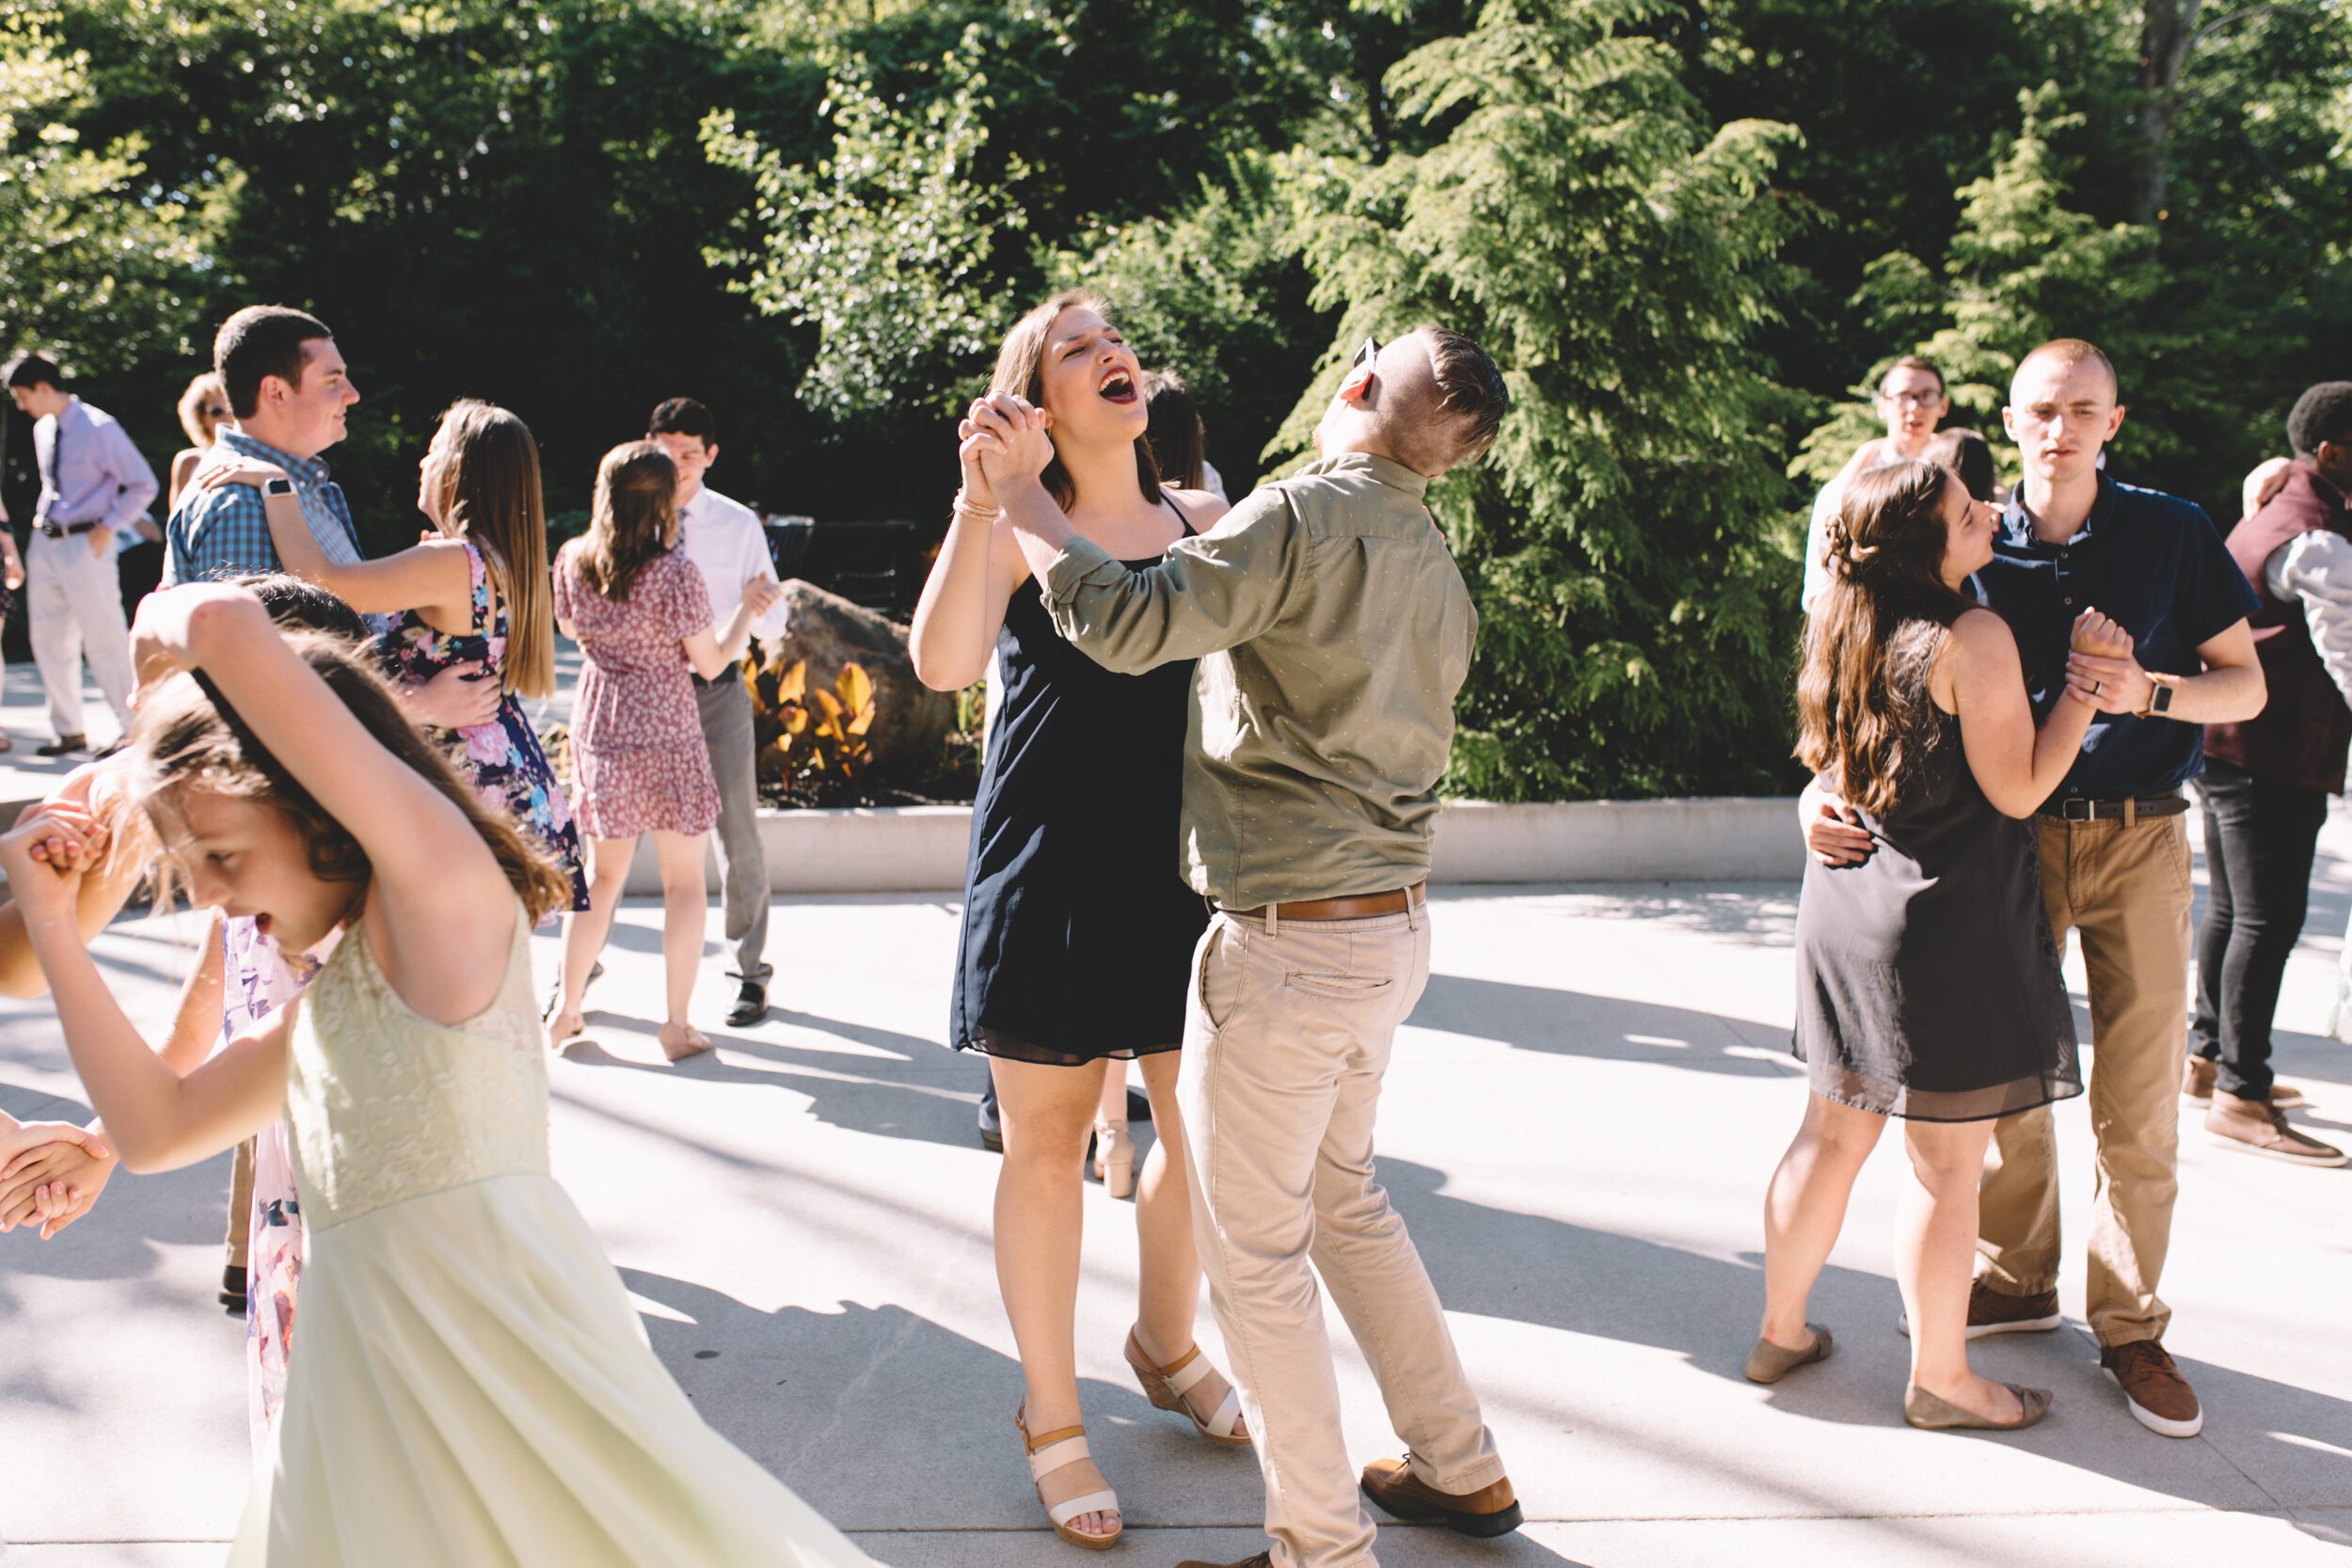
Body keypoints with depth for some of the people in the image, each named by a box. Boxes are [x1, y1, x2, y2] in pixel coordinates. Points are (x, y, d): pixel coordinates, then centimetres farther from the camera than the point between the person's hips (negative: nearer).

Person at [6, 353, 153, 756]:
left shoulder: (98, 429, -12)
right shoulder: (43, 430, 10)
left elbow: (143, 485, -11)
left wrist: (106, 529, -13)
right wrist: (43, 519, 11)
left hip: (85, 546, -8)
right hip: (45, 543, 8)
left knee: (104, 643, -5)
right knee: (49, 642, 11)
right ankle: (68, 731, 22)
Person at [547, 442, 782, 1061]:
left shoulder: (572, 560, -1)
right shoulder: (674, 573, -17)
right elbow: (711, 662, -9)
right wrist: (747, 609, 4)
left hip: (596, 725, 5)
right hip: (665, 730, -5)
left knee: (603, 873, 18)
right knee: (684, 880, 7)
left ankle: (566, 1009, 22)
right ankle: (677, 1023, 9)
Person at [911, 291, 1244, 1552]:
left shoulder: (1203, 522, 8)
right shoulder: (1013, 528, -4)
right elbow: (941, 664, -22)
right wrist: (979, 504, -28)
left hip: (1183, 858, 4)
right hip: (1053, 864, -4)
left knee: (1200, 1121, 14)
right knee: (1047, 1145, 5)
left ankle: (1166, 1342, 41)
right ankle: (1050, 1415, 23)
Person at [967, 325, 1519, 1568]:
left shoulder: (1302, 514, -15)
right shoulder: (1440, 573, 12)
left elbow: (1130, 623, -25)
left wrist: (1020, 494, -13)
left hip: (1290, 941, -9)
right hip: (1394, 927, 9)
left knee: (1254, 1246, 5)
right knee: (1343, 1199, 25)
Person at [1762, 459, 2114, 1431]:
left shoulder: (1841, 626, 7)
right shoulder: (1972, 638, -16)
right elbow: (2018, 790, -15)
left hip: (1843, 905, 8)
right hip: (1944, 922, -8)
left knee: (1832, 1135, 18)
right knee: (1946, 1164, 5)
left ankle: (1780, 1332, 29)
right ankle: (1939, 1379, 17)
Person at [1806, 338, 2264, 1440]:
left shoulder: (2172, 534, -1)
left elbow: (2246, 686, 3)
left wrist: (2148, 692, -18)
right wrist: (1826, 786, -13)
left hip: (2138, 840, -1)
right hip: (2010, 838, 2)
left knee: (2137, 1100, 0)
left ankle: (2129, 1325, 15)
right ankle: (2015, 1279, 29)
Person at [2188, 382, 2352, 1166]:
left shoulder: (2273, 513, 17)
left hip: (2224, 741, 11)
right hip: (2271, 753, -11)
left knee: (2231, 908, 17)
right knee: (2269, 919, -8)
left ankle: (2207, 1059, 26)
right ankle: (2239, 1096, -5)